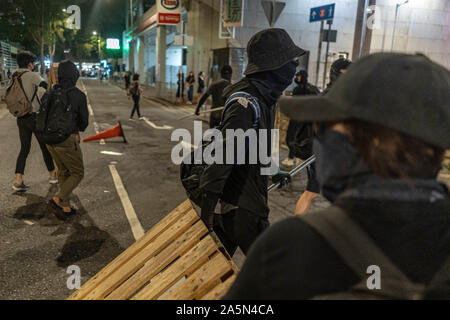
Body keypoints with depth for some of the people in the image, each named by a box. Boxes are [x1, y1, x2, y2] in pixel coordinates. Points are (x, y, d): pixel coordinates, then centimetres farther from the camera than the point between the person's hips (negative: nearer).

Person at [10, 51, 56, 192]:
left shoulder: (14, 77, 8)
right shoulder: (32, 75, -13)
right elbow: (46, 86, -26)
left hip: (21, 118, 6)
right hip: (34, 117, -6)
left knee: (24, 149, 10)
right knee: (45, 146, 9)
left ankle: (18, 181, 4)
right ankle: (52, 175, 23)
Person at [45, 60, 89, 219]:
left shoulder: (50, 93, 5)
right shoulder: (79, 95, -11)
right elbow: (84, 120, -4)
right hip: (67, 140, -6)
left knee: (63, 171, 21)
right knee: (77, 173, 9)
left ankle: (65, 207, 25)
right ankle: (58, 199, -7)